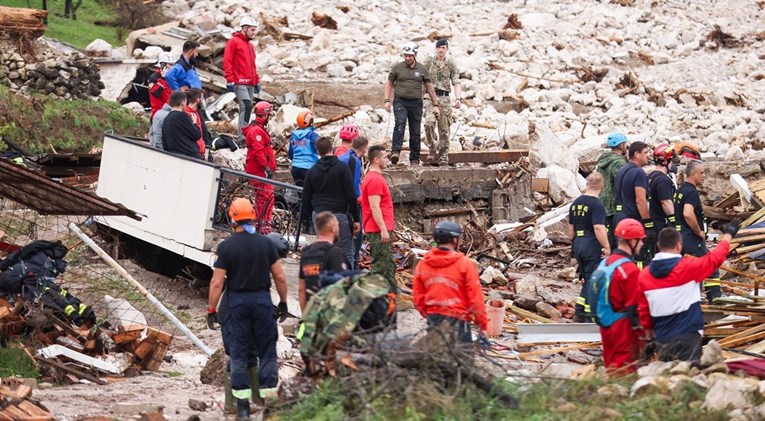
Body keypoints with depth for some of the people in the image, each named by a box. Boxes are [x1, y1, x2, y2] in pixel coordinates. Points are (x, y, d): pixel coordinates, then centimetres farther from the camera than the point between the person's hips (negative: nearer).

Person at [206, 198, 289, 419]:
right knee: (267, 351, 8)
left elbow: (217, 282, -8)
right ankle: (270, 398, 7)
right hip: (262, 300, 1)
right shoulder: (266, 243, -2)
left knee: (239, 353, 6)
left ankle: (243, 404, 6)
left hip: (236, 301, -1)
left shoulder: (225, 247, -7)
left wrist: (211, 310, 0)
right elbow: (280, 277, 0)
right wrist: (283, 302, 13)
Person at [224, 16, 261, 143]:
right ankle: (243, 135, -21)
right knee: (246, 106, -19)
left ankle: (244, 135, 10)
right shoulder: (234, 42, -4)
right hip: (239, 83, -8)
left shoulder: (251, 45, 21)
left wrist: (257, 81, 23)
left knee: (247, 109, 7)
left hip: (250, 84, 8)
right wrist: (230, 80, -15)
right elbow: (227, 62, -9)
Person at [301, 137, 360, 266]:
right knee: (346, 254, -5)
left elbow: (306, 198, 11)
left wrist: (307, 216, 22)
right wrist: (355, 219, -3)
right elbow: (351, 196, -8)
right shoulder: (342, 168, -5)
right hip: (339, 214, -4)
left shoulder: (312, 171, 8)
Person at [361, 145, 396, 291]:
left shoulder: (374, 177, 17)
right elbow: (374, 207, -21)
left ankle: (393, 293, 20)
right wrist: (383, 230, -23)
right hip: (379, 231, -10)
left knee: (389, 264, 14)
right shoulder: (375, 179, -16)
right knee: (380, 266, -8)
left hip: (379, 230, 10)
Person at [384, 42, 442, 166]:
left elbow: (429, 88, 13)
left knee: (415, 132, 5)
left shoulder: (422, 69, 7)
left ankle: (414, 159, 13)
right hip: (400, 101, -2)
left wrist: (435, 105, 12)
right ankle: (395, 152, -35)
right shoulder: (397, 68, 4)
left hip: (416, 103, 2)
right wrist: (387, 101, 1)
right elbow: (389, 84, 11)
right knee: (400, 124, -24)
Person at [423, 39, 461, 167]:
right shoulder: (428, 62, 6)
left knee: (444, 129, 2)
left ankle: (443, 158, 9)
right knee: (429, 122, -25)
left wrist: (458, 98, -11)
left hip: (444, 98, 2)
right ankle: (432, 150, -12)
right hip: (430, 97, -2)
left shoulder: (451, 65, 9)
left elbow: (456, 83, 4)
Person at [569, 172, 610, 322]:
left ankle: (579, 313, 13)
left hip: (578, 245, 8)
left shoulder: (576, 203, 11)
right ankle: (590, 316, 0)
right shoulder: (597, 205, -14)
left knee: (587, 280, 17)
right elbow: (599, 228, -23)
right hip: (593, 247, -8)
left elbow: (571, 227, 19)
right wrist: (607, 247, -18)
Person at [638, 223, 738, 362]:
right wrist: (728, 235, 19)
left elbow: (642, 310, 9)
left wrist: (649, 333, 23)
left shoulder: (644, 275, 1)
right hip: (687, 337, -5)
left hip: (661, 339, 5)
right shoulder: (687, 267, -12)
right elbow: (714, 258, 3)